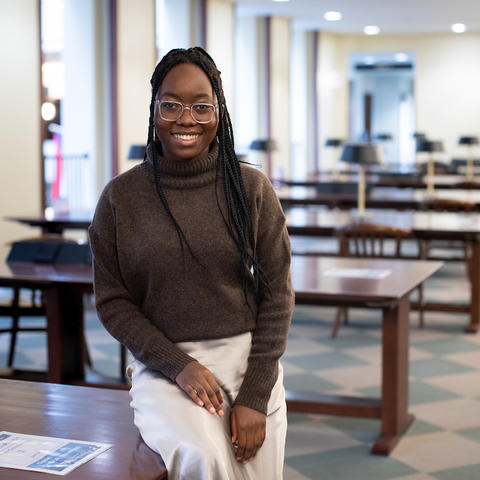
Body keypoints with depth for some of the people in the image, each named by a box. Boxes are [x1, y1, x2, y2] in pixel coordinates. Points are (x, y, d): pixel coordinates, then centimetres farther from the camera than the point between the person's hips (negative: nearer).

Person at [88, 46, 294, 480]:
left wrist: (255, 395, -7)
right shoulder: (121, 197, 0)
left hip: (248, 358, 2)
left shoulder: (253, 188, 0)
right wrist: (177, 365, -12)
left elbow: (277, 294, 0)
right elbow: (113, 302, 2)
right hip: (164, 363, -1)